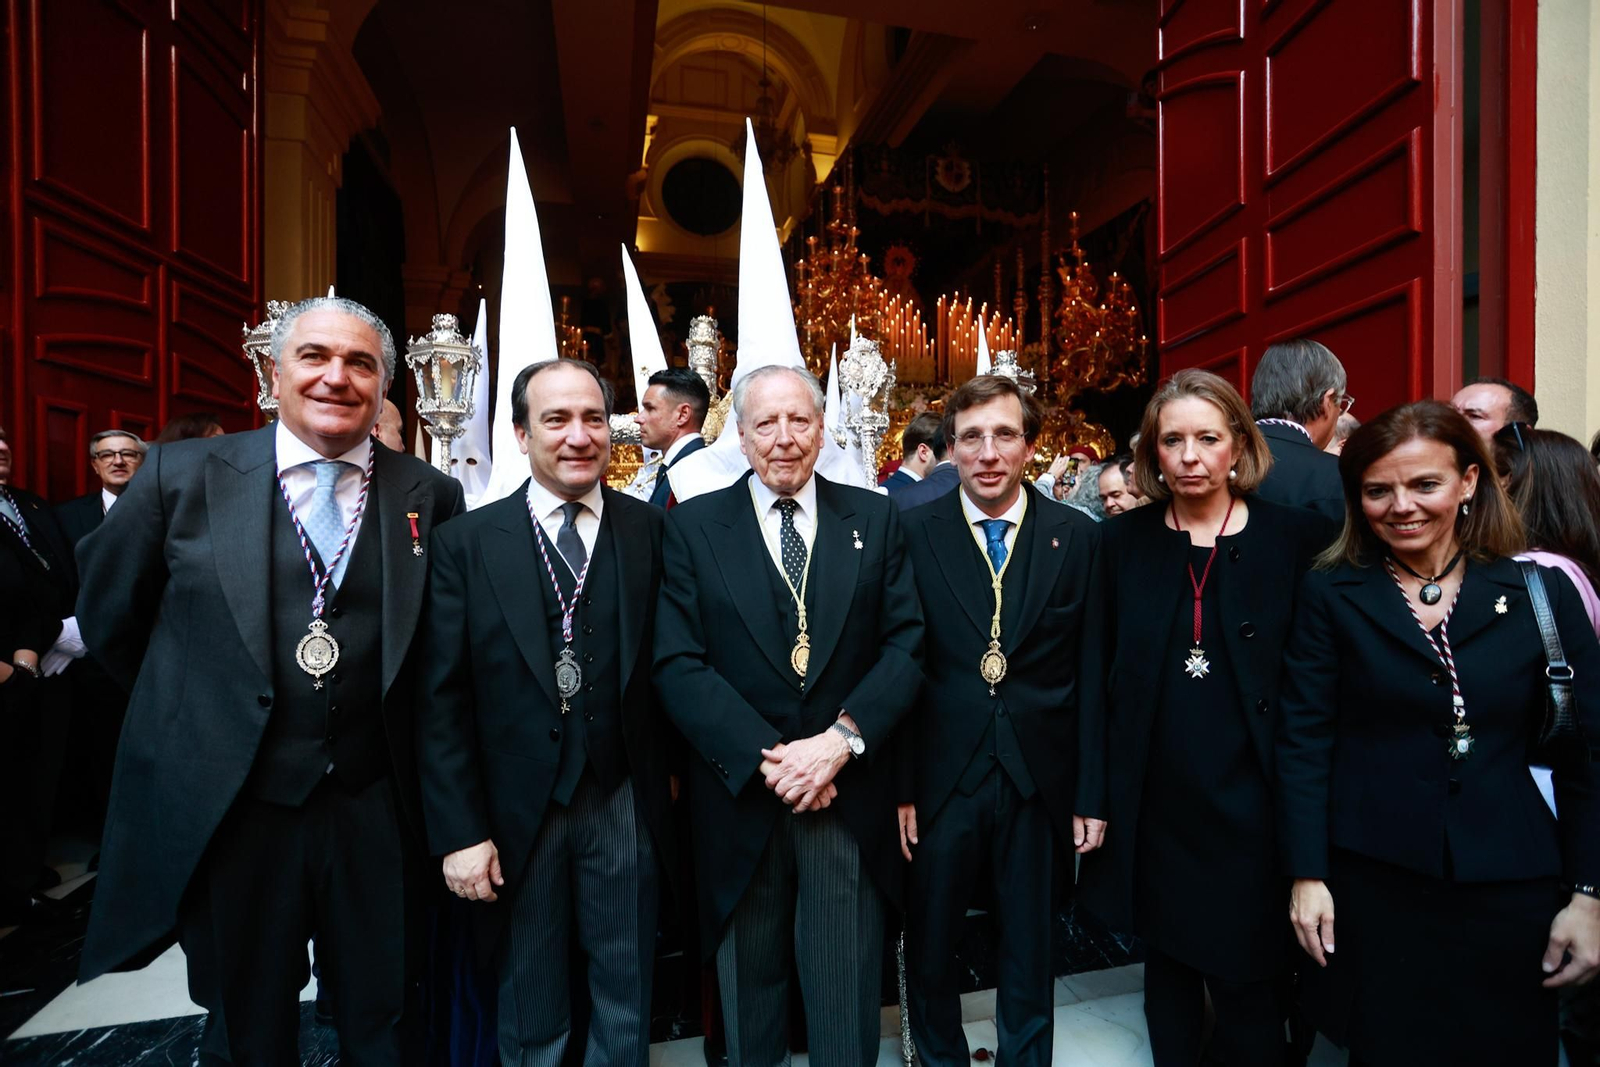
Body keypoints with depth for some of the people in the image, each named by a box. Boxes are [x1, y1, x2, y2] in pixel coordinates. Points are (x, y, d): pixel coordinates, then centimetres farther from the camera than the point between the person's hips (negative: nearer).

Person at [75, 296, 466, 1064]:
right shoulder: (181, 474, -4)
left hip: (379, 811, 0)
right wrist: (184, 712, 11)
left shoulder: (430, 496, -4)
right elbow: (109, 613, 8)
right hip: (227, 808, 1)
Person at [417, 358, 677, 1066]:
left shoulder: (651, 531, -4)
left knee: (625, 1006, 20)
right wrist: (459, 832, -7)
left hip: (625, 802, 1)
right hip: (515, 809, 0)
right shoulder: (466, 543, -5)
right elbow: (441, 701, -5)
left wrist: (667, 770, -1)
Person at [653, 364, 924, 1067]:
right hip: (740, 796, 0)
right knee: (750, 990, 21)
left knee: (848, 1002, 14)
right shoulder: (693, 526, -2)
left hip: (851, 794, 0)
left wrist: (840, 739, -16)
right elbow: (677, 663, -8)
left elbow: (907, 645, -3)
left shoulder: (876, 519, 2)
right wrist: (767, 757, -16)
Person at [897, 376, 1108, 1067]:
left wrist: (1091, 795, 2)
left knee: (1029, 952, 20)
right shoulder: (913, 535, -6)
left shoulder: (1078, 540, -2)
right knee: (929, 948, 17)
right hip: (940, 778, 0)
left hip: (1038, 782, 1)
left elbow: (1090, 677, 0)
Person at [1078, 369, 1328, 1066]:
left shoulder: (1295, 536, -5)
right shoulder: (1124, 541, -1)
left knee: (1248, 987, 10)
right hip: (1153, 803, 2)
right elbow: (1101, 676, 1)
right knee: (1167, 965, 19)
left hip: (1250, 802, -1)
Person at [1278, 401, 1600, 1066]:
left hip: (1509, 887, 2)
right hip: (1371, 884, -1)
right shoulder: (1331, 594, -4)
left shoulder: (1541, 593, 1)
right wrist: (1306, 874, -8)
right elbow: (1304, 739, -5)